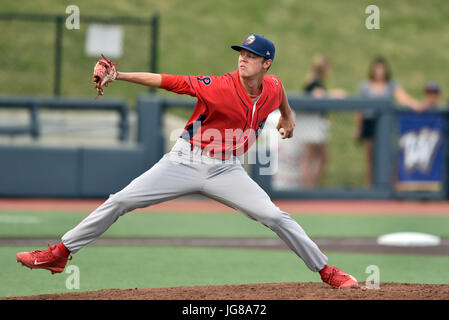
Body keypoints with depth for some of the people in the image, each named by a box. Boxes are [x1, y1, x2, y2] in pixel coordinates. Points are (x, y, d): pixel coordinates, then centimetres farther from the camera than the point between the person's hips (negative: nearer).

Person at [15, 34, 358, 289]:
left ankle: (326, 270, 6)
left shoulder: (272, 87, -4)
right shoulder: (219, 87, -18)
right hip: (185, 162, -2)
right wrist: (118, 76, -29)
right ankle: (59, 254, 2)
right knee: (119, 202, -8)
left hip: (226, 170, 2)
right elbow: (165, 81, -21)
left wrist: (288, 116, 38)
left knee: (277, 217, -10)